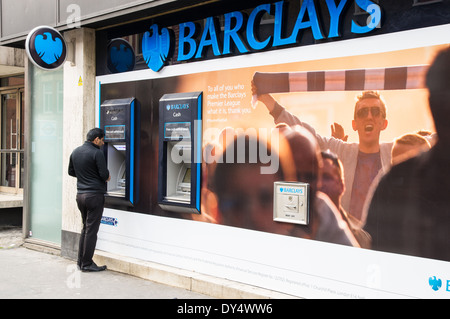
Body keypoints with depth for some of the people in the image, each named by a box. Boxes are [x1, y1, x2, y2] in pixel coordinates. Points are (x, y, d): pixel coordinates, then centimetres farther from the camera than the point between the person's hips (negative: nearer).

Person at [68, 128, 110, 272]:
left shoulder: (75, 152, 10)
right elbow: (104, 174, -16)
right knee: (91, 229, 0)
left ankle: (81, 261, 21)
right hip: (94, 195, -8)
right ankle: (87, 264, 5)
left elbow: (71, 172, 18)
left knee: (85, 228, 17)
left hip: (80, 194, 8)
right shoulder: (97, 153, -14)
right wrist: (107, 177, 5)